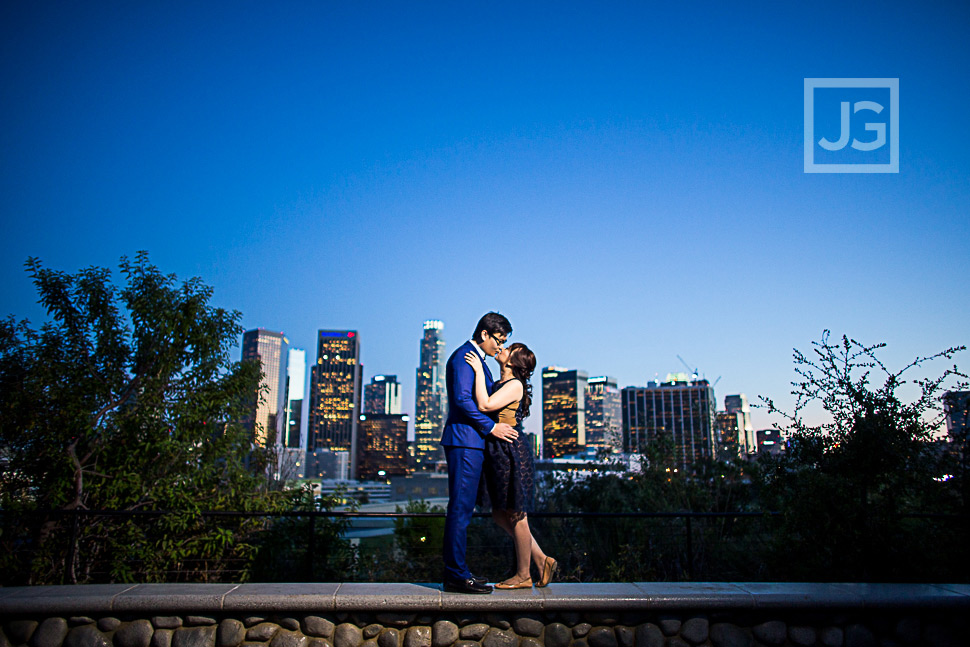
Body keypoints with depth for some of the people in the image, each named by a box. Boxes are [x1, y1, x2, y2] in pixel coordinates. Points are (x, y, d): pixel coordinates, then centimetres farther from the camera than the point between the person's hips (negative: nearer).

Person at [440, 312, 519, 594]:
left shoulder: (476, 359, 23)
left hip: (472, 442, 11)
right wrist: (491, 426, -14)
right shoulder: (464, 356, -10)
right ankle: (457, 575, -3)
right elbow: (462, 399, -19)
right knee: (461, 507, -8)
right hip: (464, 440, -11)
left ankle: (456, 571, 18)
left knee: (462, 508, 12)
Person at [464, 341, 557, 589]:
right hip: (498, 452, 9)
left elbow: (484, 405, -23)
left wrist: (479, 371, -18)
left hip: (512, 452, -9)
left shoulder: (515, 385, -13)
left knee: (516, 516, 1)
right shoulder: (499, 383, 15)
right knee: (500, 515, 13)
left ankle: (523, 575, 14)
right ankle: (541, 560, 23)